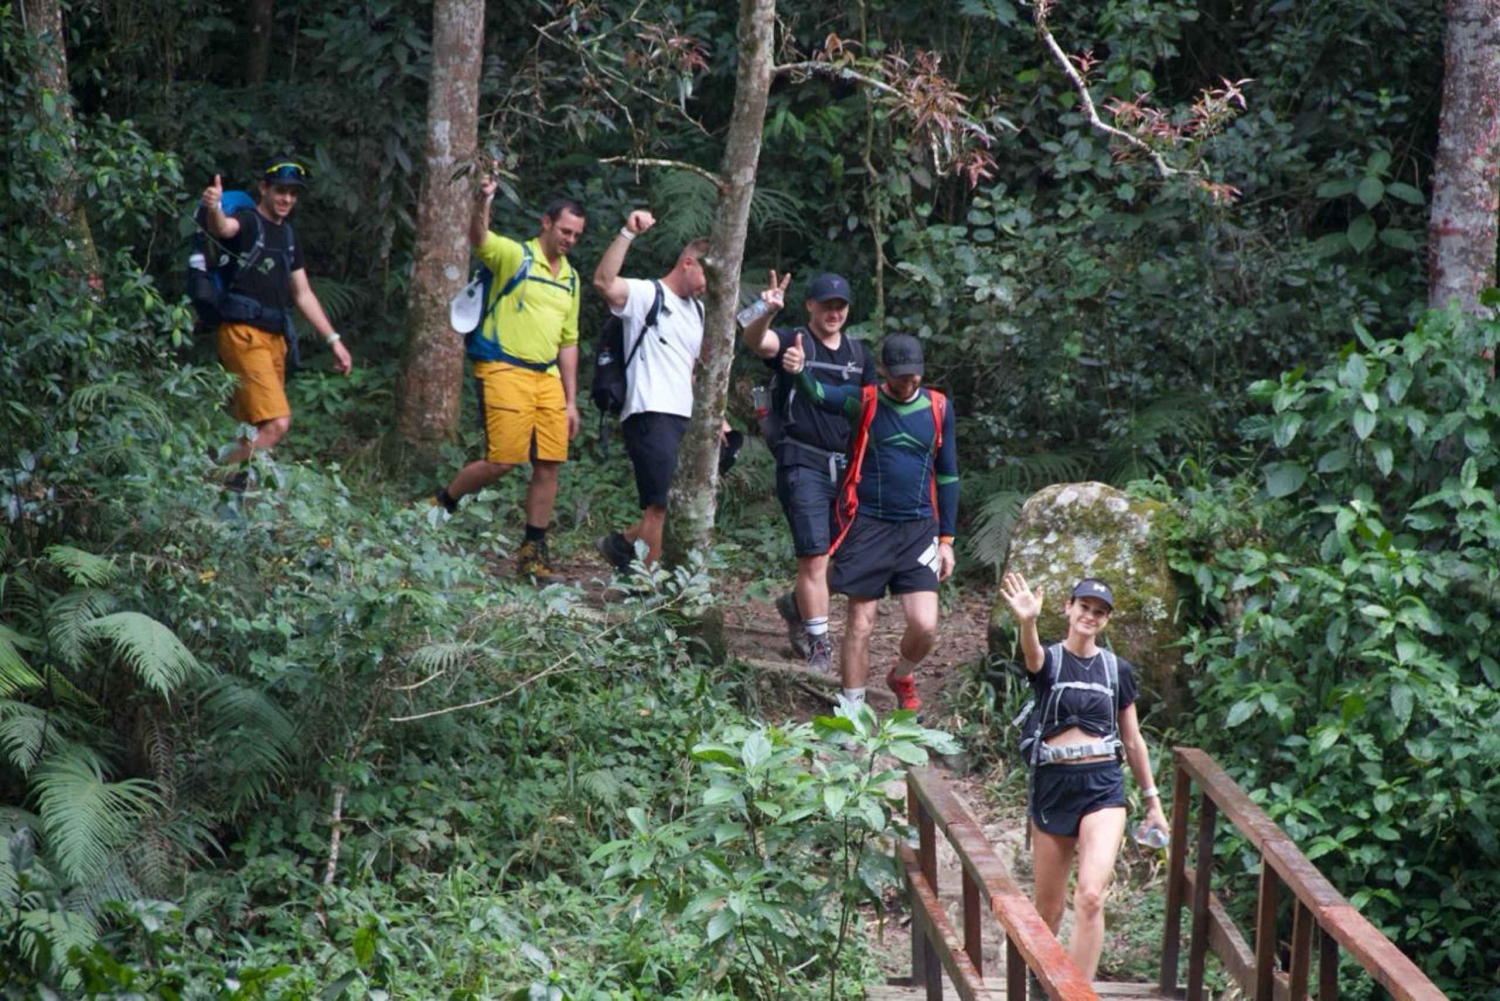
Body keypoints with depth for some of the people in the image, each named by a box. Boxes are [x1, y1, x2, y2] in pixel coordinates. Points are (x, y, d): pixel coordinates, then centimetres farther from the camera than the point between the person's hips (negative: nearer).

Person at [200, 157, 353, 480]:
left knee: (255, 432, 7)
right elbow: (223, 228, -31)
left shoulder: (287, 236, 19)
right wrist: (213, 209, -54)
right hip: (244, 335, -9)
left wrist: (333, 340, 20)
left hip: (275, 338, 9)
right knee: (276, 424, -20)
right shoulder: (247, 223, -5)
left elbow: (303, 294, 24)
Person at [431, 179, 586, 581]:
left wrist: (571, 401, 17)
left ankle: (533, 551, 9)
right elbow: (479, 239, -23)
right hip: (504, 370, -7)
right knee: (502, 460, -12)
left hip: (547, 378, 7)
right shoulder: (514, 256, -2)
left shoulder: (571, 279, 18)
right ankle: (442, 504, 11)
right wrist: (483, 202, -44)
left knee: (549, 465, 1)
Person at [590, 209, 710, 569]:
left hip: (685, 418, 8)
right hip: (651, 415, -8)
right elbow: (604, 281, -23)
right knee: (662, 505, -13)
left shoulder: (698, 310, 22)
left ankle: (621, 544, 29)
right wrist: (628, 233, -29)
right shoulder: (647, 295, -3)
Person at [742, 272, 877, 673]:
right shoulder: (793, 342, -3)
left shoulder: (860, 355, 14)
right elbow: (755, 340, -24)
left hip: (846, 467, 6)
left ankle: (796, 605, 38)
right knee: (815, 557, -10)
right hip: (803, 463, -6)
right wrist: (768, 314, -45)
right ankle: (819, 644, -4)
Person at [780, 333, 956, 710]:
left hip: (918, 529, 2)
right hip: (868, 526, -2)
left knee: (925, 626, -8)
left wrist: (946, 539, 10)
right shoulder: (864, 402, -2)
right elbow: (820, 395, -23)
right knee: (860, 624, 2)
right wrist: (799, 371, -47)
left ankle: (902, 676, 24)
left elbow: (947, 476, 13)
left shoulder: (938, 408, 6)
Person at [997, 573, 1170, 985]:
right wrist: (1027, 622, -49)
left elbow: (1133, 739, 15)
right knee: (1048, 908, 10)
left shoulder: (1118, 669, 8)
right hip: (1053, 784, 0)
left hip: (1102, 785, 0)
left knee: (1091, 896, -19)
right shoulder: (1048, 660, 0)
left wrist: (1152, 800, 16)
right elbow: (1032, 654, -26)